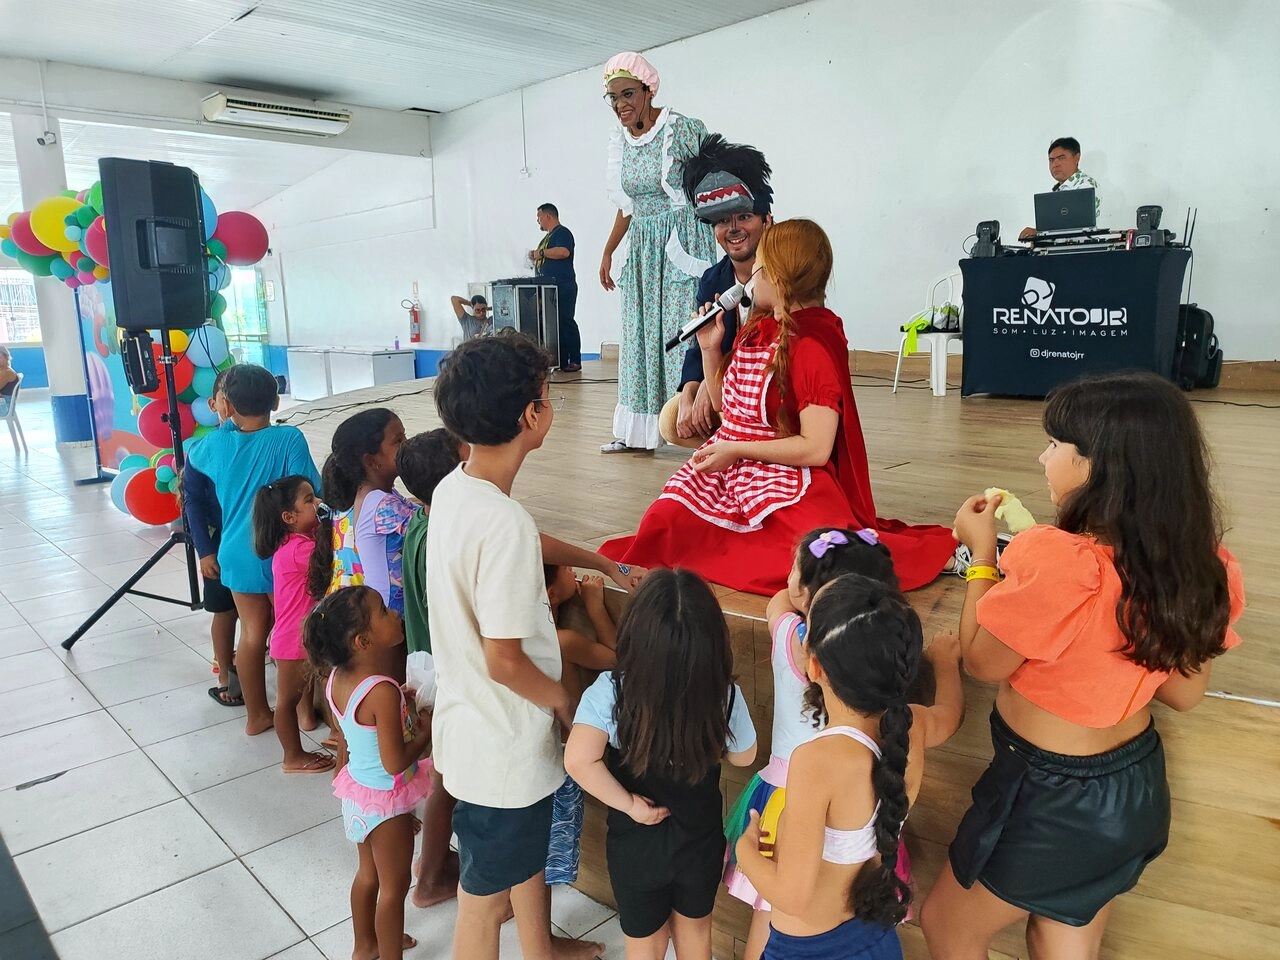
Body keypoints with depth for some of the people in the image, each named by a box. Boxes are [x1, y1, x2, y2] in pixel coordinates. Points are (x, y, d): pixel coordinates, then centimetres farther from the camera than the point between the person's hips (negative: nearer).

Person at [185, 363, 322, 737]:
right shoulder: (290, 439, -17)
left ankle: (257, 715, 27)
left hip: (238, 554, 4)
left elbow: (188, 460, 19)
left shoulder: (215, 443, -3)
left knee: (252, 633, 14)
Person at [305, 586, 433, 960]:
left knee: (368, 872, 28)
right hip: (386, 800, -8)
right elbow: (395, 763, -28)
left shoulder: (336, 678, -8)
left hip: (357, 790, 8)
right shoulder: (383, 691, -33)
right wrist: (425, 733, -13)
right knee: (394, 886, 13)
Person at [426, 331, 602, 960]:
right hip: (501, 743, -9)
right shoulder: (504, 524, -32)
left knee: (530, 851, 31)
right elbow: (503, 660, -26)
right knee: (486, 896, 14)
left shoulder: (452, 489, -3)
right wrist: (564, 699, -8)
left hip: (468, 718, 9)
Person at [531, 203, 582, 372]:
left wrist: (540, 253, -15)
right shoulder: (548, 236, 24)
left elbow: (563, 252, -24)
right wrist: (536, 258, 10)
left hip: (563, 287, -10)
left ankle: (575, 361, -8)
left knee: (566, 322, -10)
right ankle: (560, 360, 9)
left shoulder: (562, 233, -6)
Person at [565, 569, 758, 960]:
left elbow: (579, 760, -37)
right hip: (701, 837, 2)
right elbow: (742, 756, -6)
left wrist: (629, 804, -22)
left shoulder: (611, 691, -27)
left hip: (635, 841, -1)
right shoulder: (725, 694, -22)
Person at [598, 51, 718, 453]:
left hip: (683, 243, -7)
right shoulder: (619, 140, 9)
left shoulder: (682, 129, -10)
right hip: (643, 248, 7)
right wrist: (607, 252, 17)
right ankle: (636, 429, 15)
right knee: (640, 334, 8)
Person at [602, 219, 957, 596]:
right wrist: (710, 349, 8)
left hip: (785, 477, -7)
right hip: (730, 466, 8)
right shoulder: (755, 331, 11)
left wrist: (736, 450, -15)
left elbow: (815, 448, -18)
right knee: (663, 523, -14)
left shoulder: (812, 346, -14)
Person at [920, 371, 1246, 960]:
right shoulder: (1201, 563, -9)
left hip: (1053, 798, -7)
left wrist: (983, 552, -7)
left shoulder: (1056, 561, -32)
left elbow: (980, 660, -15)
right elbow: (1184, 693, 4)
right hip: (1139, 786, 7)